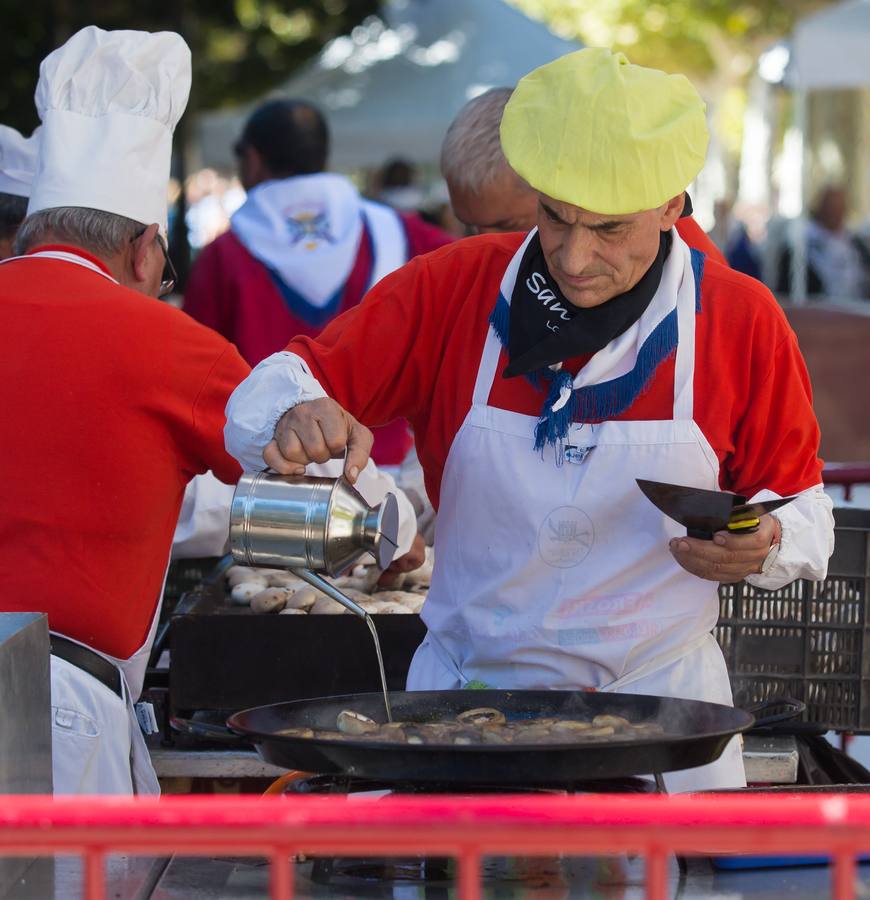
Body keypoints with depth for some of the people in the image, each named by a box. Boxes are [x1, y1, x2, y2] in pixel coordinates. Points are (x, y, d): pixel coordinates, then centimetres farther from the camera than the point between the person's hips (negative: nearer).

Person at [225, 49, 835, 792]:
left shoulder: (742, 320, -3)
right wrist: (293, 420, -29)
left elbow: (802, 507, 6)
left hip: (660, 701, 0)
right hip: (470, 689, 0)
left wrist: (762, 548, -18)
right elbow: (278, 388, -5)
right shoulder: (451, 287, -5)